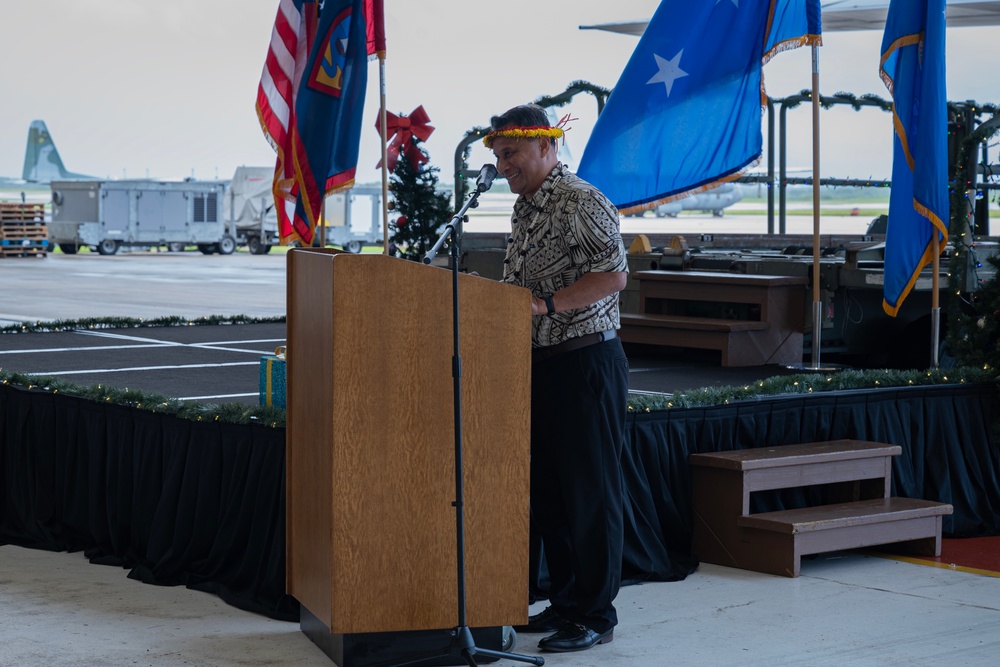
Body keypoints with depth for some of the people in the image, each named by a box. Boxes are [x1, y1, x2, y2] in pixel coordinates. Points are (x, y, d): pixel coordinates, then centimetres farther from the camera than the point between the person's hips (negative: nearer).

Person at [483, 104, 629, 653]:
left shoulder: (581, 204, -13)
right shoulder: (525, 209, 16)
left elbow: (614, 275, -22)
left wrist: (546, 304, -24)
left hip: (586, 361, -10)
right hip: (542, 362, 10)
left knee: (590, 492, -3)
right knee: (548, 489, 14)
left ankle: (595, 615, 3)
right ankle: (564, 602, 24)